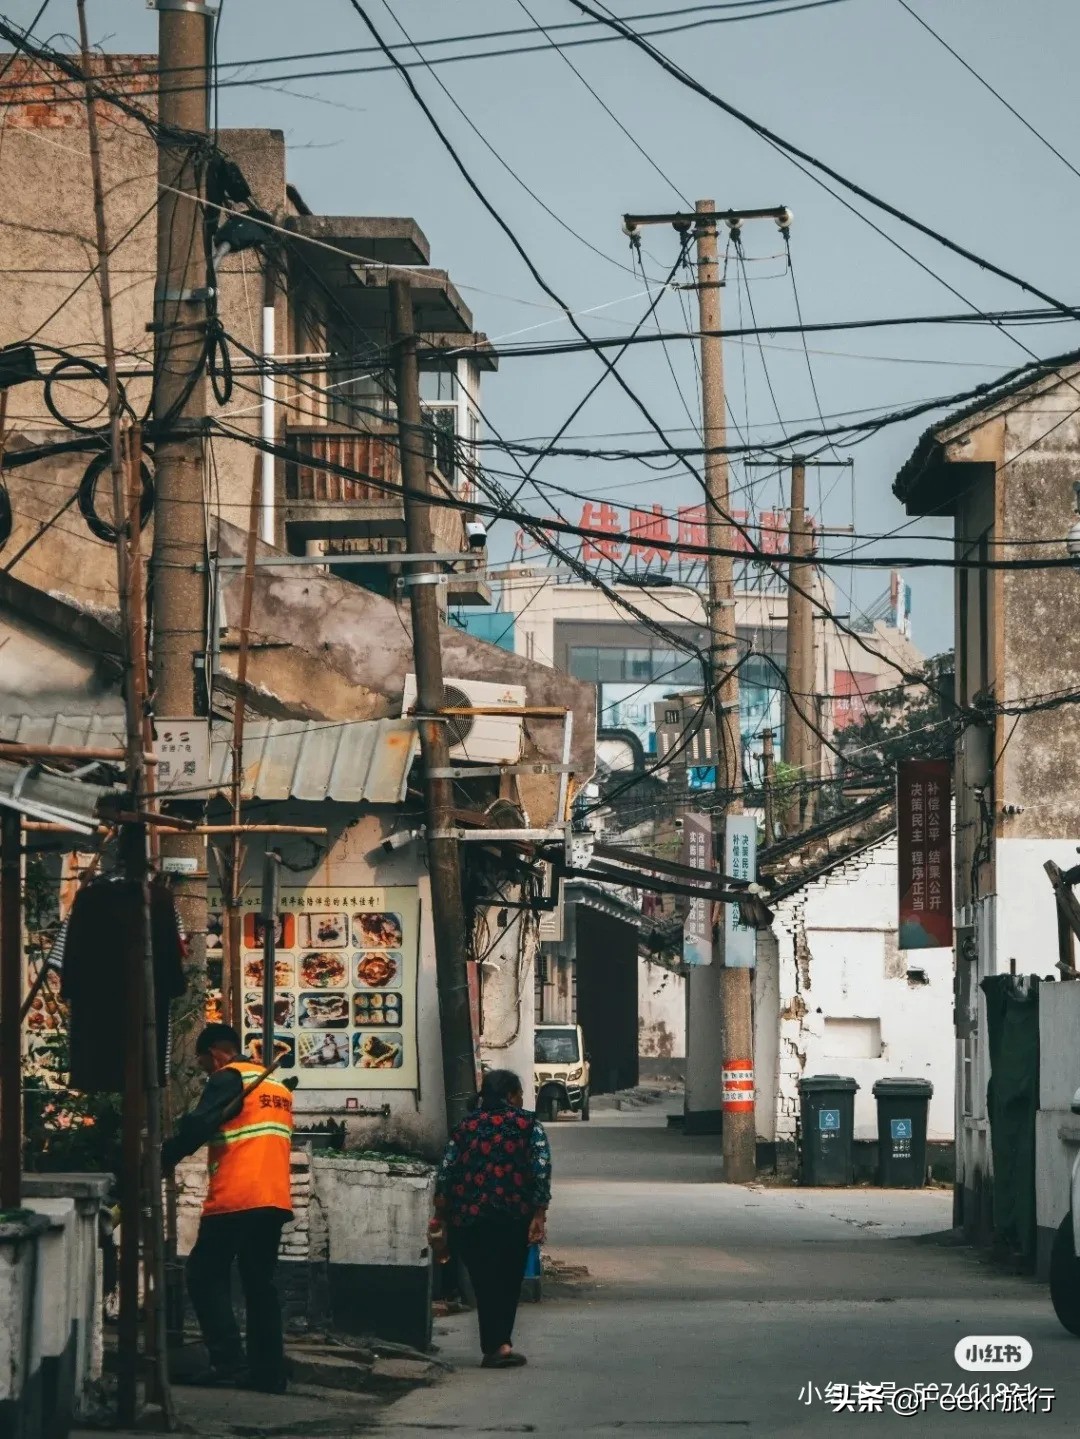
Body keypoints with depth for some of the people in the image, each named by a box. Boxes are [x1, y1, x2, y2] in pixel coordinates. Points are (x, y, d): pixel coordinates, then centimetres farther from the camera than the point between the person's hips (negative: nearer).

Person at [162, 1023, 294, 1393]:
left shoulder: (228, 1079, -4)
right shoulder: (277, 1084, 20)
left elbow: (198, 1127, -16)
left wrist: (162, 1161, -9)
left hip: (235, 1199, -7)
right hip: (276, 1200, 8)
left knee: (205, 1275, 1)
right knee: (260, 1283, 12)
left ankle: (228, 1361, -10)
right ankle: (269, 1372, 7)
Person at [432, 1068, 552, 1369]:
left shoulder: (465, 1126, 12)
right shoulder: (528, 1124, 4)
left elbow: (445, 1174, 7)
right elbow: (541, 1169, -7)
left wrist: (441, 1220, 13)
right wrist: (539, 1214, -7)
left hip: (468, 1219, 2)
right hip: (514, 1218, -2)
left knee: (484, 1281, 6)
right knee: (509, 1281, 13)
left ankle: (497, 1346, -4)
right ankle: (500, 1343, 14)